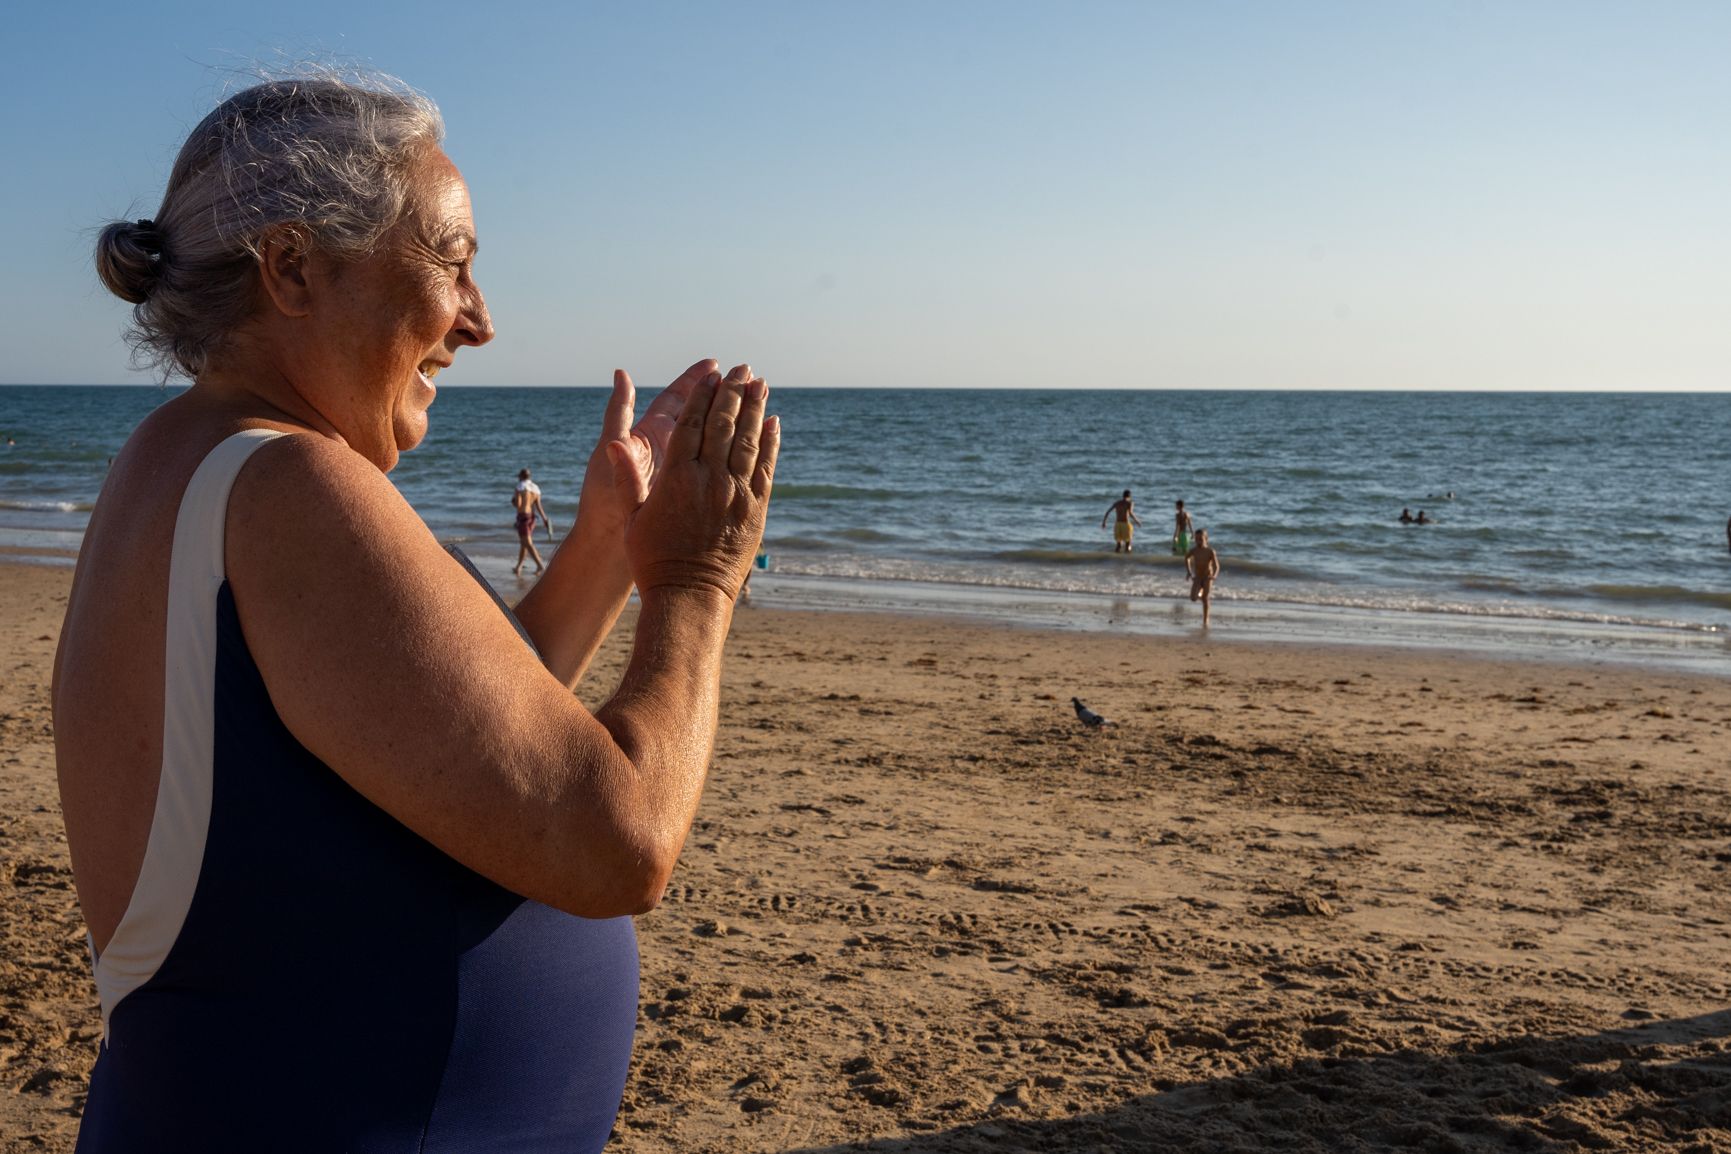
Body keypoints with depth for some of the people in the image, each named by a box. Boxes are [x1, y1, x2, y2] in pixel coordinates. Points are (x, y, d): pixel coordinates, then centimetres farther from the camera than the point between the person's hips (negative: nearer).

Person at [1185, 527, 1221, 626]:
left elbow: (1216, 566, -19)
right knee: (1193, 598, -14)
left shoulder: (1210, 551, -15)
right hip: (1197, 578, 3)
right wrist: (1189, 572, 13)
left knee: (1205, 599, -9)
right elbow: (1186, 558, 17)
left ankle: (1205, 621, 5)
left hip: (1207, 578, -3)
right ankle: (1201, 593, 22)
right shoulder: (1194, 551, -5)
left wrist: (1214, 576, -39)